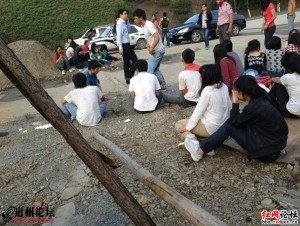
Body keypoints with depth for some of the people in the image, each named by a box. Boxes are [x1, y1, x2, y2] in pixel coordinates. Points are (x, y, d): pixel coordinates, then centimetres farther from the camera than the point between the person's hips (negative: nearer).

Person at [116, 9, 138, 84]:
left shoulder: (124, 23, 13)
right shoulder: (120, 23, -14)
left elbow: (129, 30, 27)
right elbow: (119, 35, -21)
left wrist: (127, 22, 11)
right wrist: (120, 47, -26)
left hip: (126, 44, 10)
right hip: (124, 45, -10)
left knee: (127, 62, 11)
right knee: (135, 60, -7)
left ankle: (127, 78, 16)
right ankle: (129, 77, -5)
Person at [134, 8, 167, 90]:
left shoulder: (149, 25, -20)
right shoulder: (144, 26, 9)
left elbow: (157, 37, -30)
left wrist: (151, 49, -24)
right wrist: (148, 46, 0)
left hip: (158, 51, -10)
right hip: (155, 51, 10)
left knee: (150, 70, -7)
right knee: (155, 70, 16)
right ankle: (163, 85, 25)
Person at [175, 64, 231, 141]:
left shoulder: (208, 90, -22)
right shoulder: (224, 86, -1)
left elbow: (198, 111, -17)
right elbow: (229, 106, 8)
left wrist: (187, 127, -7)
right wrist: (225, 119, 24)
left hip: (211, 128, -8)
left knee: (178, 124, 5)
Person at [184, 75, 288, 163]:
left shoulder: (253, 107, -26)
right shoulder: (262, 97, 0)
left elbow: (234, 121, -9)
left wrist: (235, 102, -5)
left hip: (268, 151, -8)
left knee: (229, 126, -9)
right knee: (232, 122, 4)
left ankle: (200, 151, -1)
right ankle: (205, 146, 8)